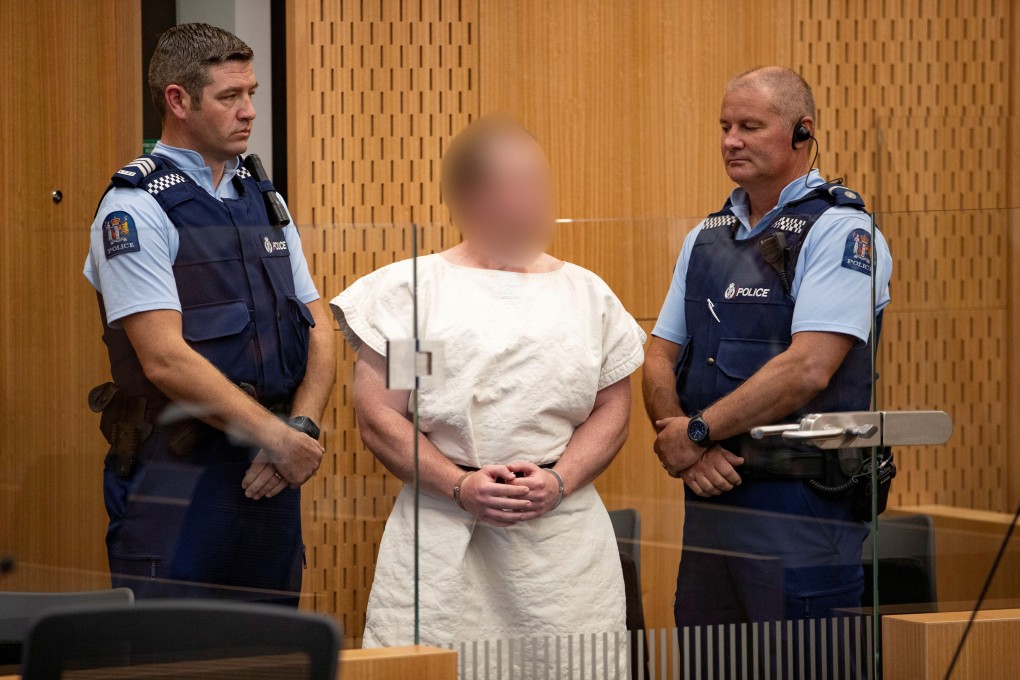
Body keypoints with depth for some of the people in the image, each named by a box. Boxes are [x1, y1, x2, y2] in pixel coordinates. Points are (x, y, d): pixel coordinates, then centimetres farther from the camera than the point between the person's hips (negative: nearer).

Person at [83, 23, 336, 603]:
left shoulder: (264, 202, 15)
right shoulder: (136, 209, -9)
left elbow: (320, 331, 12)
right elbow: (166, 359, -17)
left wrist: (302, 427, -6)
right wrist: (278, 437, -18)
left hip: (271, 478, 7)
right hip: (175, 482, -7)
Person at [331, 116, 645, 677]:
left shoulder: (587, 294, 14)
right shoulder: (408, 289, 6)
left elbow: (612, 410, 12)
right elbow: (377, 418, 1)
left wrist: (559, 482, -6)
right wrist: (459, 486, -11)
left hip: (564, 530, 2)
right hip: (439, 533, -2)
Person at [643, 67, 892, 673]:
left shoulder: (840, 232, -8)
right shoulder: (708, 237, 16)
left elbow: (808, 369, -19)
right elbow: (660, 360, 12)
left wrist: (697, 432, -12)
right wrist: (686, 452, -8)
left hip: (800, 506, -7)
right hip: (709, 496, 7)